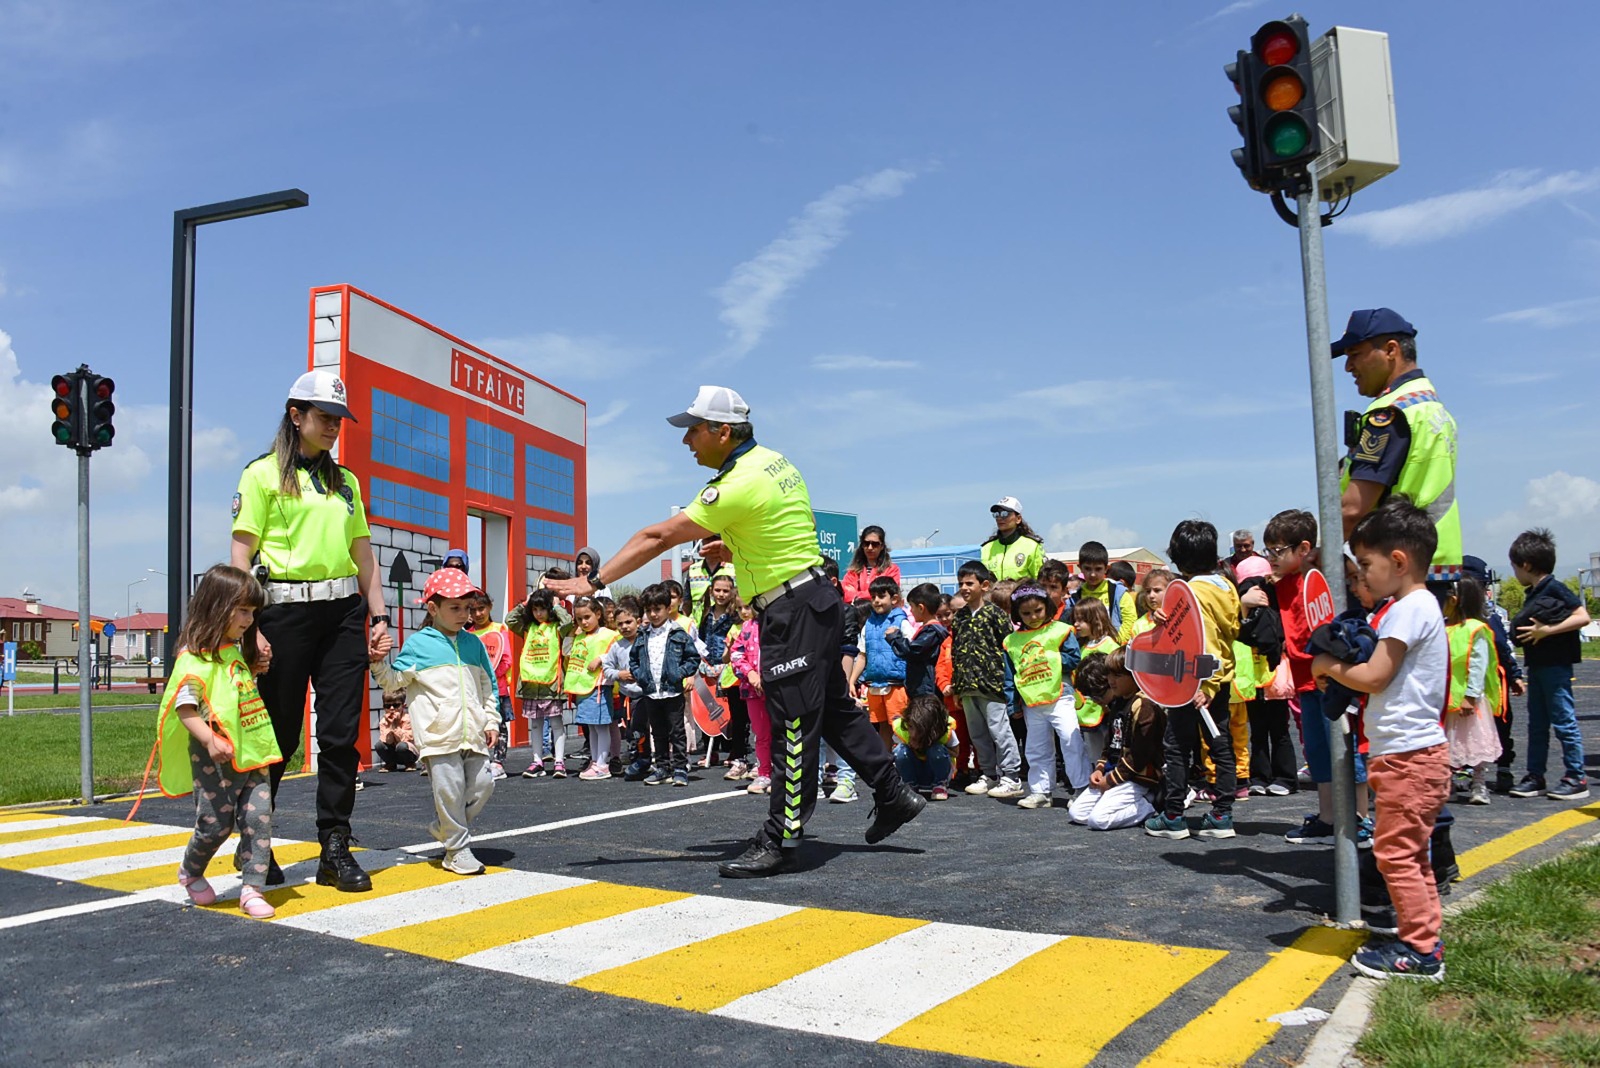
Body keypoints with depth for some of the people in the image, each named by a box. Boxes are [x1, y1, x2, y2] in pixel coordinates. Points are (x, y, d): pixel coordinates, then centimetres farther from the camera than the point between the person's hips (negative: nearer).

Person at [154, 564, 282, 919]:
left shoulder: (237, 650, 14)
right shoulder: (194, 656, -12)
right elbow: (184, 707, -19)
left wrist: (256, 668, 14)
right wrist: (210, 740, -30)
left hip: (251, 754, 7)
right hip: (215, 758, -7)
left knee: (258, 816, -2)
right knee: (216, 822, 2)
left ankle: (252, 889, 3)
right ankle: (190, 872, 32)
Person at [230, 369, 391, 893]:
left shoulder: (345, 481, 17)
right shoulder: (263, 474, 2)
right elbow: (240, 558, -4)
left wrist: (378, 616, 9)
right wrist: (248, 627, -13)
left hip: (342, 613, 4)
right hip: (286, 609, -4)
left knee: (342, 732, 0)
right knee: (278, 735, 4)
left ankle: (336, 850, 6)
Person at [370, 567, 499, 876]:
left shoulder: (473, 643, 15)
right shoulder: (418, 643, 3)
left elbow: (488, 686, 19)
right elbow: (395, 681, 6)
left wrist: (492, 721, 13)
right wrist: (379, 664, -12)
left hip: (473, 735, 5)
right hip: (439, 736, -5)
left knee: (483, 784, 1)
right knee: (449, 790, -8)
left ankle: (444, 827, 23)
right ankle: (457, 850, 5)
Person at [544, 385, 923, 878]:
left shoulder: (736, 486, -20)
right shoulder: (774, 460, 8)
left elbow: (657, 538, -19)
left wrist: (592, 582, -16)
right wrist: (733, 549, 10)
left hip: (794, 613, -10)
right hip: (815, 599, 10)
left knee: (794, 726, -3)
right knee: (834, 708, 19)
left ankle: (779, 840, 5)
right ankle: (894, 795, 30)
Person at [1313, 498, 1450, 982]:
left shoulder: (1411, 607, -16)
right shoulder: (1419, 605, 15)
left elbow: (1373, 676, -19)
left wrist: (1329, 666, -4)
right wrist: (1340, 668, 7)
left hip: (1407, 755, -11)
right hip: (1412, 751, 11)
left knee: (1396, 851, -4)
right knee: (1409, 851, 17)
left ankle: (1420, 951, 3)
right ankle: (1425, 939, 25)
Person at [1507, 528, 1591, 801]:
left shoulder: (1555, 589, -12)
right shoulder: (1533, 593, 13)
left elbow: (1583, 617, -20)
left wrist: (1546, 630, -23)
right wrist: (1523, 631, 3)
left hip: (1555, 665, -9)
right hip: (1536, 664, 9)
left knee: (1563, 721, -4)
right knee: (1537, 724, 12)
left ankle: (1577, 779, 3)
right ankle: (1535, 776, 18)